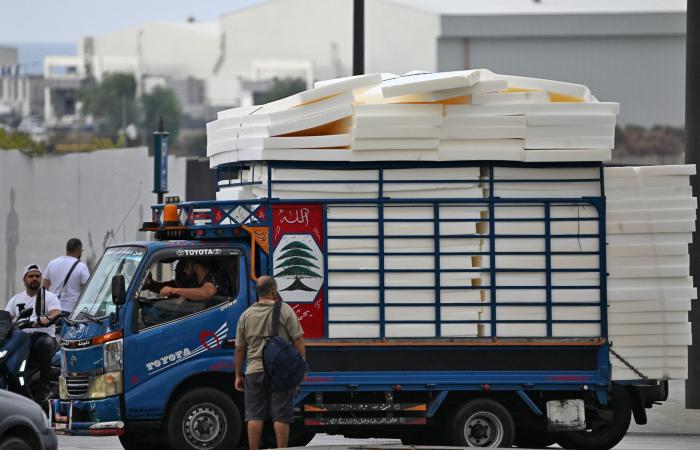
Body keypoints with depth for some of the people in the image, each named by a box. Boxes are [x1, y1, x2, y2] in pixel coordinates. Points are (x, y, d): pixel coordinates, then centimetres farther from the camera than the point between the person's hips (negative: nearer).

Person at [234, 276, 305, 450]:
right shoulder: (285, 311, -3)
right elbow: (298, 340, -5)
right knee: (281, 416, 0)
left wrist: (238, 375, 18)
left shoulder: (246, 315, 7)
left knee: (255, 416, 4)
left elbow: (240, 348, 11)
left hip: (254, 371, 3)